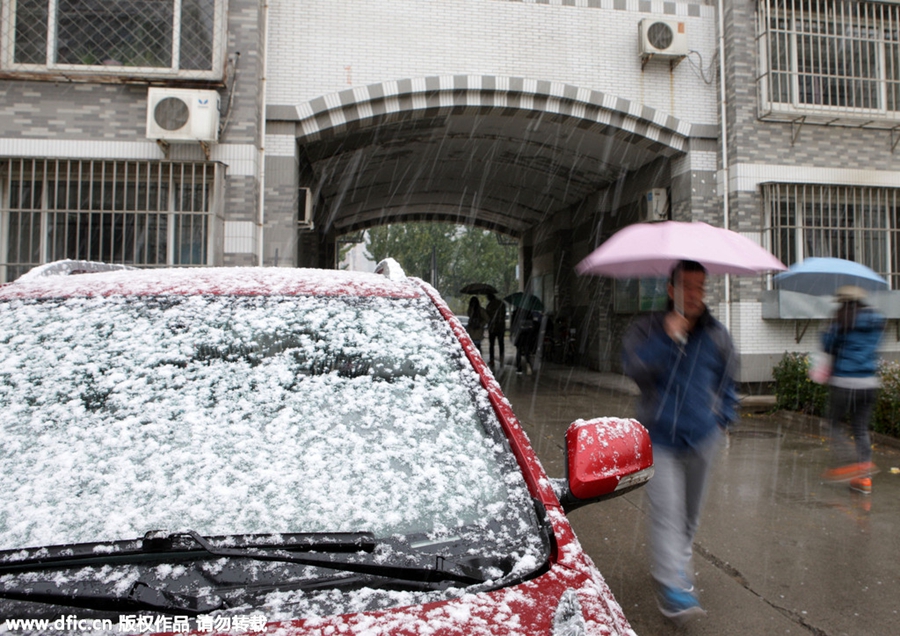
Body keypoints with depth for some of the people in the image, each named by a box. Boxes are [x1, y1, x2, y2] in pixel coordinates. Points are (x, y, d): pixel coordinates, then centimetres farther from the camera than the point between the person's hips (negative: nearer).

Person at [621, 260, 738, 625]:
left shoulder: (717, 335, 6)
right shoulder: (648, 329, -4)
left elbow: (727, 382, 18)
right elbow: (634, 368, -19)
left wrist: (723, 420, 11)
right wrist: (668, 338, -26)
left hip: (701, 439, 4)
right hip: (659, 439, -4)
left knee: (690, 513, 18)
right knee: (667, 513, -11)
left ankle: (679, 563, 40)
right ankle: (672, 588, -8)